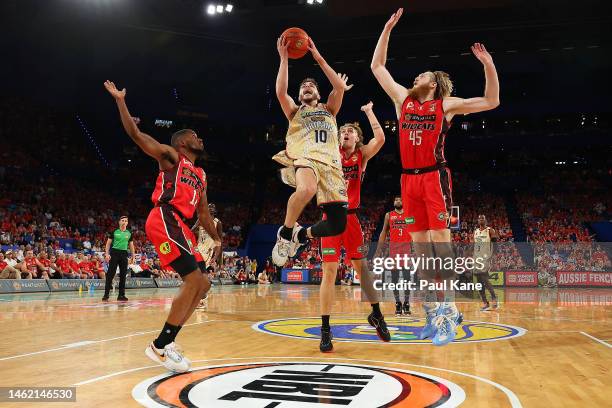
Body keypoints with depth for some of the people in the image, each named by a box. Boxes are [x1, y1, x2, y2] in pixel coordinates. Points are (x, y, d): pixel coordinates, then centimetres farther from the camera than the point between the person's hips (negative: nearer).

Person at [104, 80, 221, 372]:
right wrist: (120, 101, -6)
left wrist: (215, 238, 30)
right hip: (165, 220, -9)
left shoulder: (200, 175, 26)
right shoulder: (171, 156, 6)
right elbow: (135, 134, -3)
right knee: (194, 280, -18)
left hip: (181, 228, 9)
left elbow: (203, 212, 32)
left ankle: (167, 342, 12)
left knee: (202, 284, 6)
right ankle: (159, 346, -11)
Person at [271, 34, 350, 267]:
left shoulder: (329, 109, 30)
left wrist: (318, 58, 11)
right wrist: (284, 58, 5)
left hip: (330, 163, 3)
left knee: (338, 225, -8)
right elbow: (280, 92, 5)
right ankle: (285, 233, -15)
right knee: (307, 189, -42)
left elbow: (340, 86, 10)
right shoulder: (295, 112, 26)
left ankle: (301, 235, 23)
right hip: (304, 159, -3)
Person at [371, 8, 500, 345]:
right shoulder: (403, 99, 17)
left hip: (434, 176, -4)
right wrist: (387, 28, 20)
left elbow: (491, 102, 5)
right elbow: (377, 66, 22)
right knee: (419, 242, 4)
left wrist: (488, 65, -6)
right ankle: (432, 310, 10)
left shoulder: (446, 105, 7)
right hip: (409, 178, 4)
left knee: (440, 237, -10)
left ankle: (449, 310, -7)